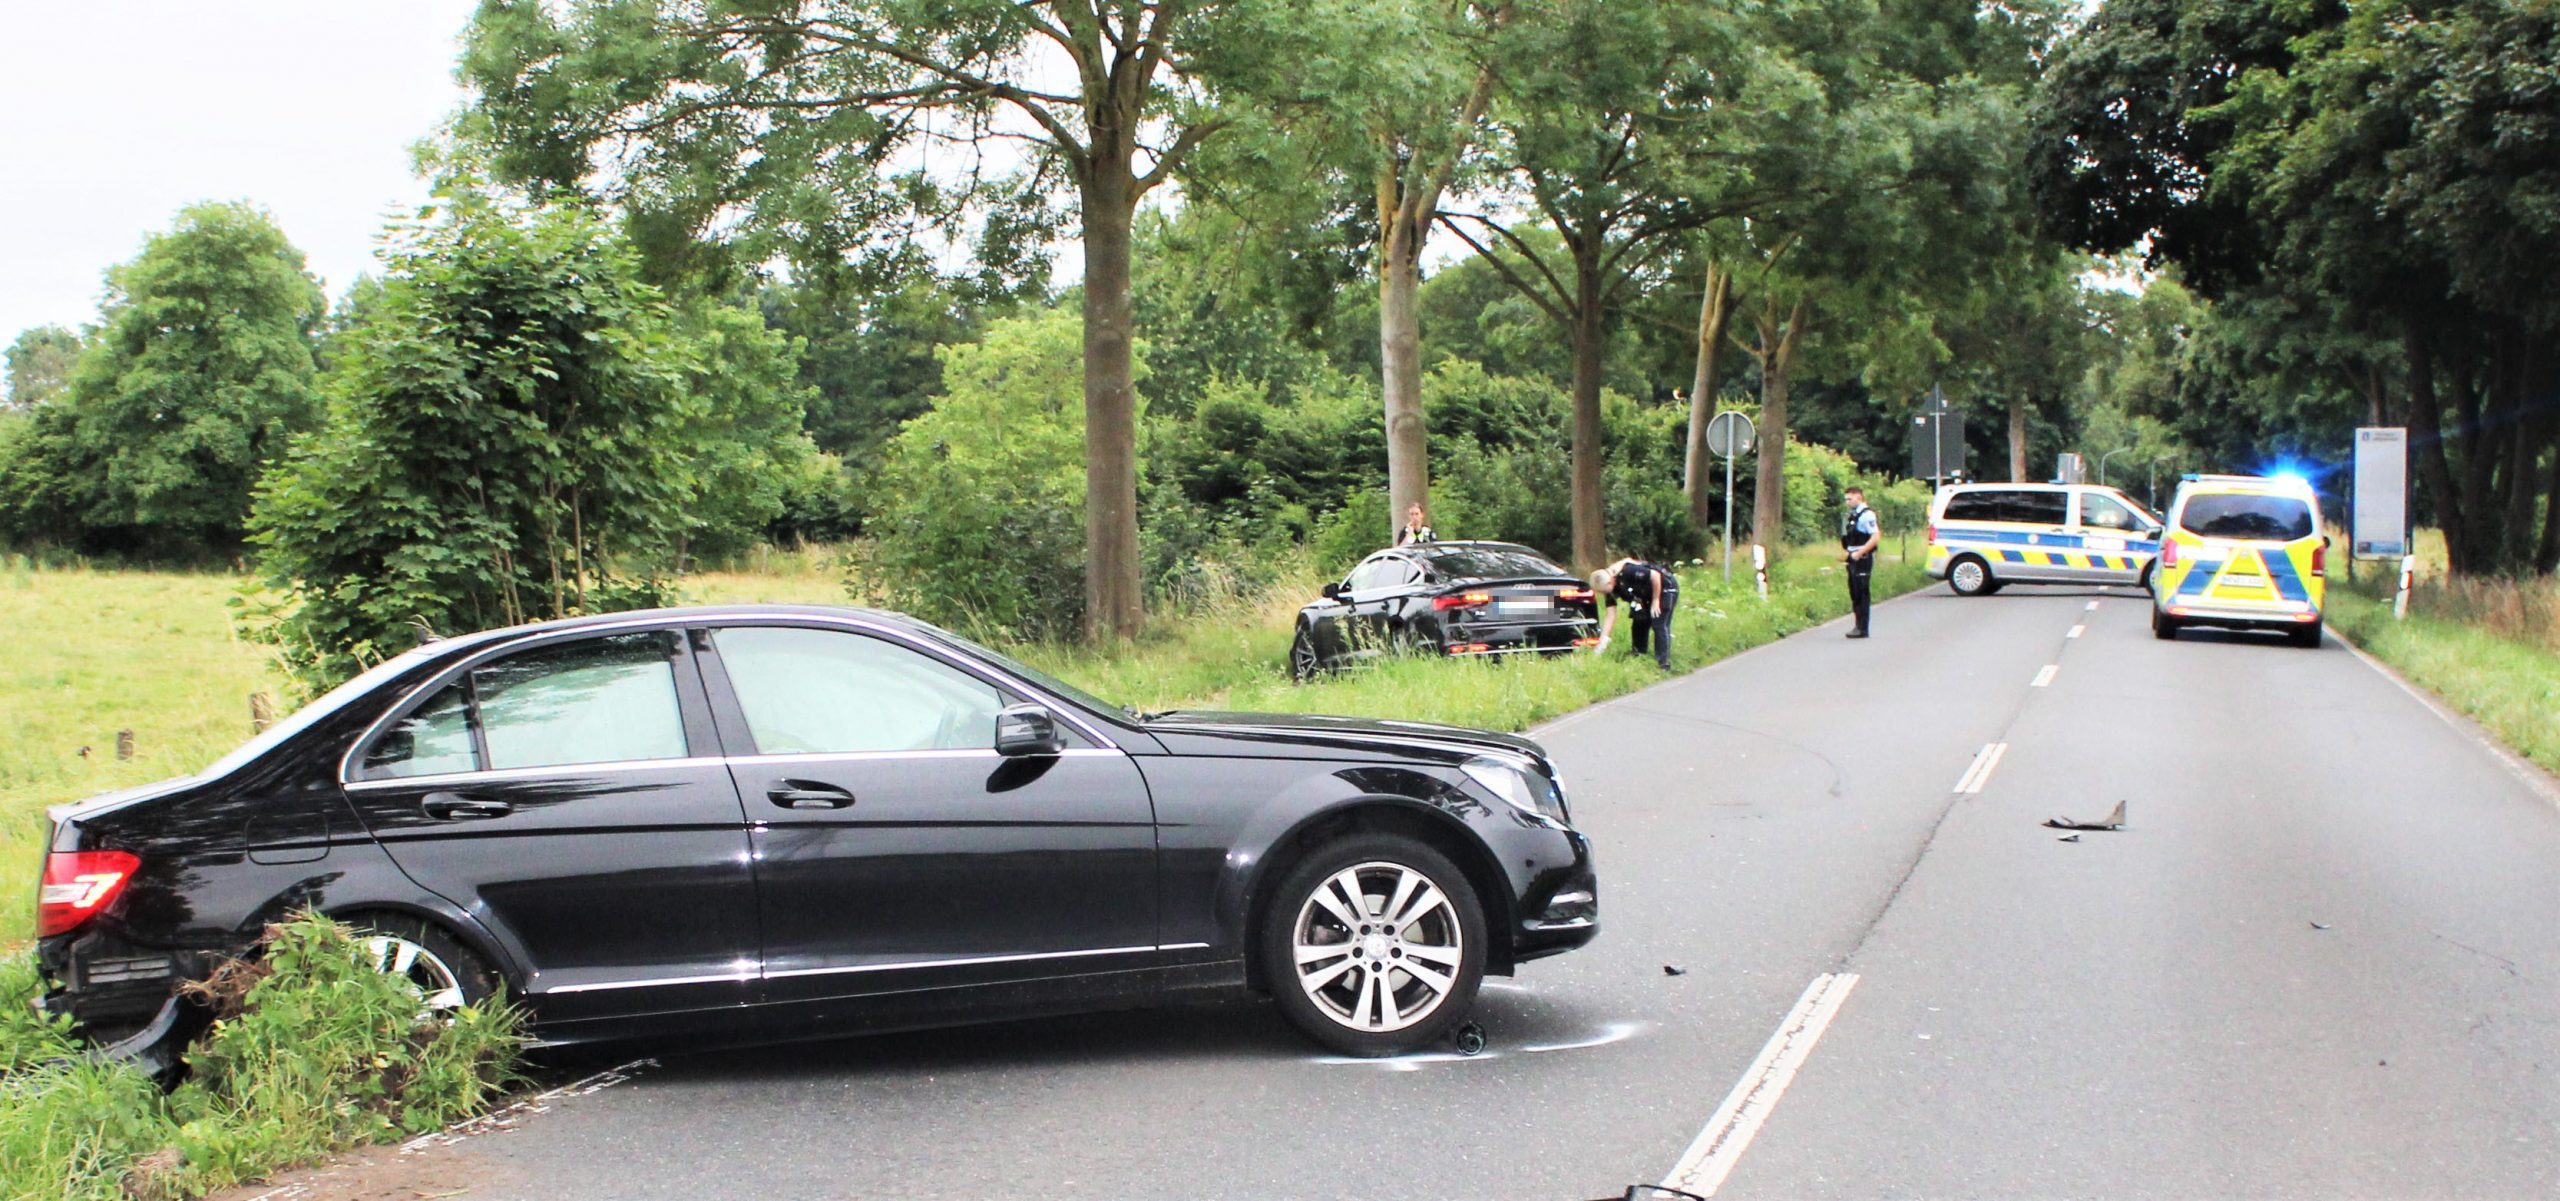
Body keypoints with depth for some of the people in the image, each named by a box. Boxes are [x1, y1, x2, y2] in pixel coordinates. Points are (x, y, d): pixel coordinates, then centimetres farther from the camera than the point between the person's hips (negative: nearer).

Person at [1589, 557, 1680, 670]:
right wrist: (1602, 641, -13)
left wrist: (1655, 601, -22)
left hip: (1665, 587, -8)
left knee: (1659, 626, -15)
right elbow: (1610, 615, -8)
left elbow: (1655, 575, -30)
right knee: (1639, 625, 8)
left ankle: (1663, 665, -15)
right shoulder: (1611, 589, -9)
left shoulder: (1628, 572, -34)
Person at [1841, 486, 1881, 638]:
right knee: (1854, 593, 13)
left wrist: (1859, 553, -20)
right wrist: (1847, 550, 9)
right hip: (1853, 558, 9)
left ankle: (1862, 629, -5)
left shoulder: (1867, 515, -12)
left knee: (1862, 594, -7)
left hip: (1863, 559, -9)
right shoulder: (1852, 516, 15)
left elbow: (1876, 537, -19)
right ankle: (1858, 625, 20)